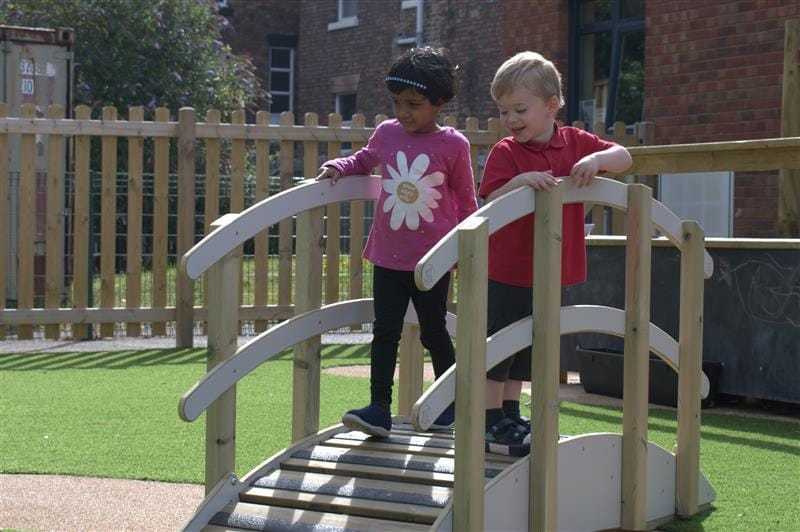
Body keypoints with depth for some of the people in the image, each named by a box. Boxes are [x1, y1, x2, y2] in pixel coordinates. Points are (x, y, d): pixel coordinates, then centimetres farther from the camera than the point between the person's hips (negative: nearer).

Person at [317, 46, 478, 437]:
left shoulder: (453, 145, -8)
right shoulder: (386, 133, 0)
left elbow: (465, 200, 1)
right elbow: (364, 160, 21)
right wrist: (339, 167, 2)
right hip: (388, 255, 3)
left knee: (433, 332, 10)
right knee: (385, 331, 1)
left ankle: (451, 402, 28)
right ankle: (379, 409, 2)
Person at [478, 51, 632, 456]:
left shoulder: (575, 143, 2)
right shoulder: (505, 153, -10)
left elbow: (624, 157, 1)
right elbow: (491, 205, -18)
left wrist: (597, 159, -20)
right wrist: (518, 182, -36)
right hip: (507, 273, -5)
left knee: (524, 349, 18)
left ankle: (510, 415, 32)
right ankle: (492, 423, 12)